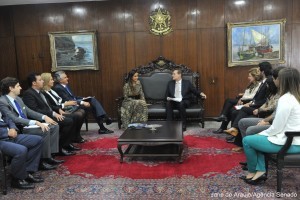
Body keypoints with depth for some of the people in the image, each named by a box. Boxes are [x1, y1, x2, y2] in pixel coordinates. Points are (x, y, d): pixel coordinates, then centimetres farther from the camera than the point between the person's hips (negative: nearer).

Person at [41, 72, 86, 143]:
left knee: (82, 111, -8)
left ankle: (76, 135, 1)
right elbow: (50, 107, -18)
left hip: (63, 109, 9)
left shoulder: (52, 90, 18)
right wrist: (65, 104, -14)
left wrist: (67, 103, 0)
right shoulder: (44, 93, -11)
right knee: (78, 115, -24)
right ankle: (72, 137, -7)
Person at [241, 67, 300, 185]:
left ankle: (252, 172, 18)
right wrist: (263, 133, 9)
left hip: (288, 143, -9)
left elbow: (277, 128, -20)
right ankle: (260, 171, 14)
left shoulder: (285, 99, -21)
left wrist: (261, 134, -2)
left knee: (247, 141, 1)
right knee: (256, 139, 21)